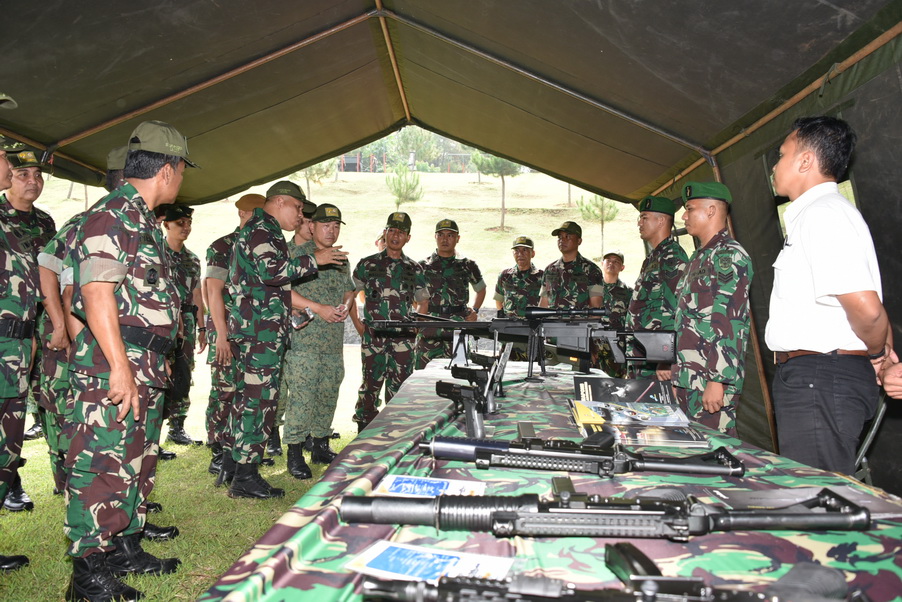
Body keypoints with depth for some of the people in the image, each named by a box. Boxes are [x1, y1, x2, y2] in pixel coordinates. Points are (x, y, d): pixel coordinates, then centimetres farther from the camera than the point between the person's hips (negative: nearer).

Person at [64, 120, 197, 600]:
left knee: (138, 461, 17)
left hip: (144, 366, 10)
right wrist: (120, 367, -24)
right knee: (102, 466, -4)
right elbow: (98, 296, -21)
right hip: (111, 366, -10)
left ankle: (125, 548, 31)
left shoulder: (143, 220, 18)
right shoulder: (110, 216, -13)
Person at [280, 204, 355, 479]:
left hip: (334, 340, 7)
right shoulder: (298, 254, -3)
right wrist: (317, 308, -16)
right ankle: (295, 454, -1)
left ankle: (321, 446, 23)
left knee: (328, 393, 11)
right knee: (302, 395, -9)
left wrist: (345, 306, 4)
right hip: (304, 338, -7)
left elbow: (349, 290, 27)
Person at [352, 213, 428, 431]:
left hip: (403, 338, 2)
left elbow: (423, 302, 18)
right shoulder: (368, 264, 6)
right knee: (371, 382, 0)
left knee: (399, 385, 4)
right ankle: (363, 431, 10)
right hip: (374, 335, -2)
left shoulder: (414, 269, 12)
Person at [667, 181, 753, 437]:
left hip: (712, 381, -10)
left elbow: (729, 324, -19)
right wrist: (676, 369, 22)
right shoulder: (699, 257, 21)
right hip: (688, 381, 10)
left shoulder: (729, 256, -10)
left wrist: (717, 381, -23)